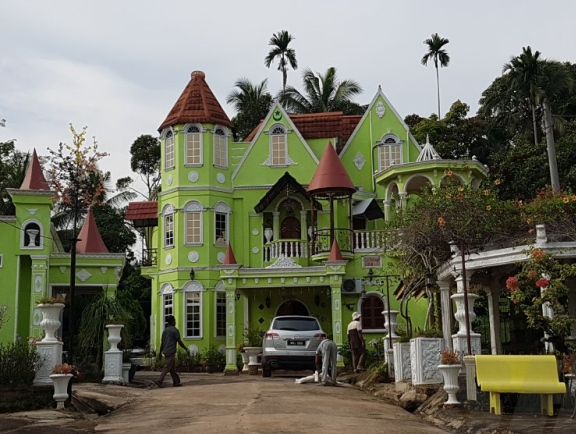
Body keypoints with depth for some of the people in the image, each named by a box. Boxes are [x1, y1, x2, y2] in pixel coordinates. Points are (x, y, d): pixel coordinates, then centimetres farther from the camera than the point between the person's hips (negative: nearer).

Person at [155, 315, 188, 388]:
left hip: (166, 351, 8)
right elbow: (179, 341, -9)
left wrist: (160, 352, 21)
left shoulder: (165, 330, 13)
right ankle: (159, 381, -15)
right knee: (167, 368, -8)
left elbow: (162, 343, 15)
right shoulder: (175, 330, -8)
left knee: (173, 368, 12)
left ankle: (176, 382, 16)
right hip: (171, 352, -8)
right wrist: (186, 349, 0)